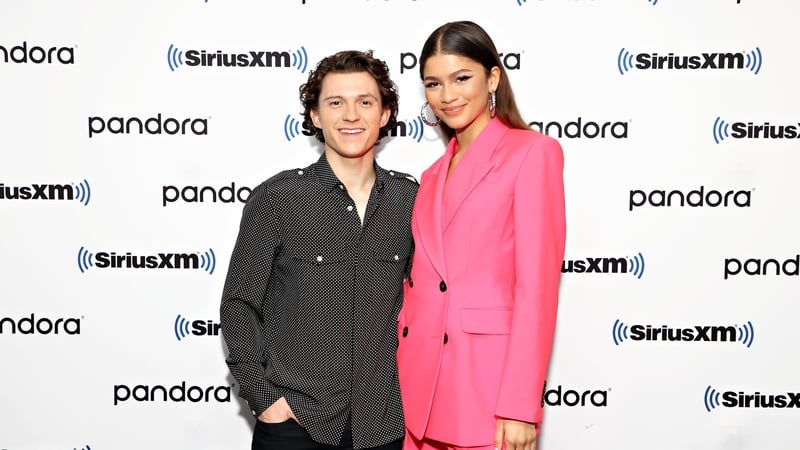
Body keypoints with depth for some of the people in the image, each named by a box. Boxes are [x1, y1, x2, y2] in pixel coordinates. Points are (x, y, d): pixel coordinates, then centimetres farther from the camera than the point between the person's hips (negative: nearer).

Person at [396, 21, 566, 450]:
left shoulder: (533, 152, -4)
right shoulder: (434, 174, 17)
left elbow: (537, 283, -12)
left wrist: (520, 405, -17)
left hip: (487, 379, -6)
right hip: (418, 379, 6)